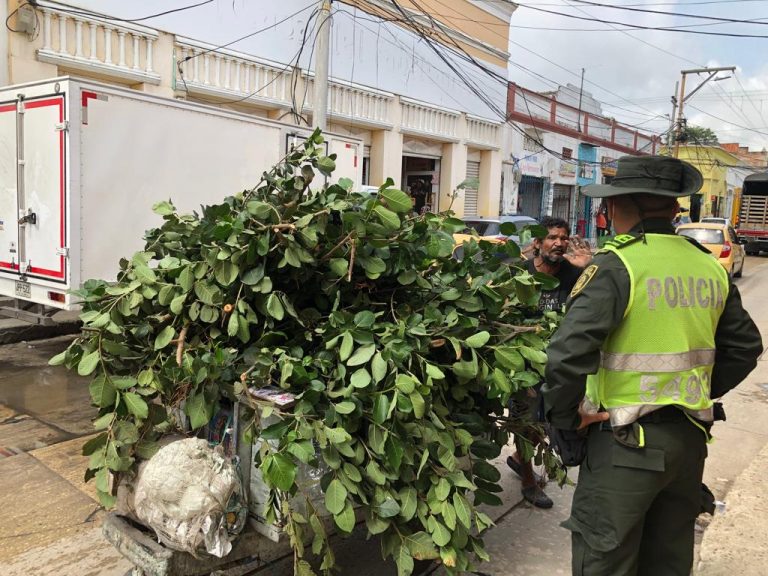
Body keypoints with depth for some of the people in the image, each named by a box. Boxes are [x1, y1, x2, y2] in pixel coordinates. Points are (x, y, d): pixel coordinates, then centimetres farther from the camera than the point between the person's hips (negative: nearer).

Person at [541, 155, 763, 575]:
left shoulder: (616, 265, -18)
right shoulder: (710, 267, 4)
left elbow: (567, 354, -27)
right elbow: (745, 348, 15)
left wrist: (563, 420, -12)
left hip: (627, 441, -7)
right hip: (690, 437, 7)